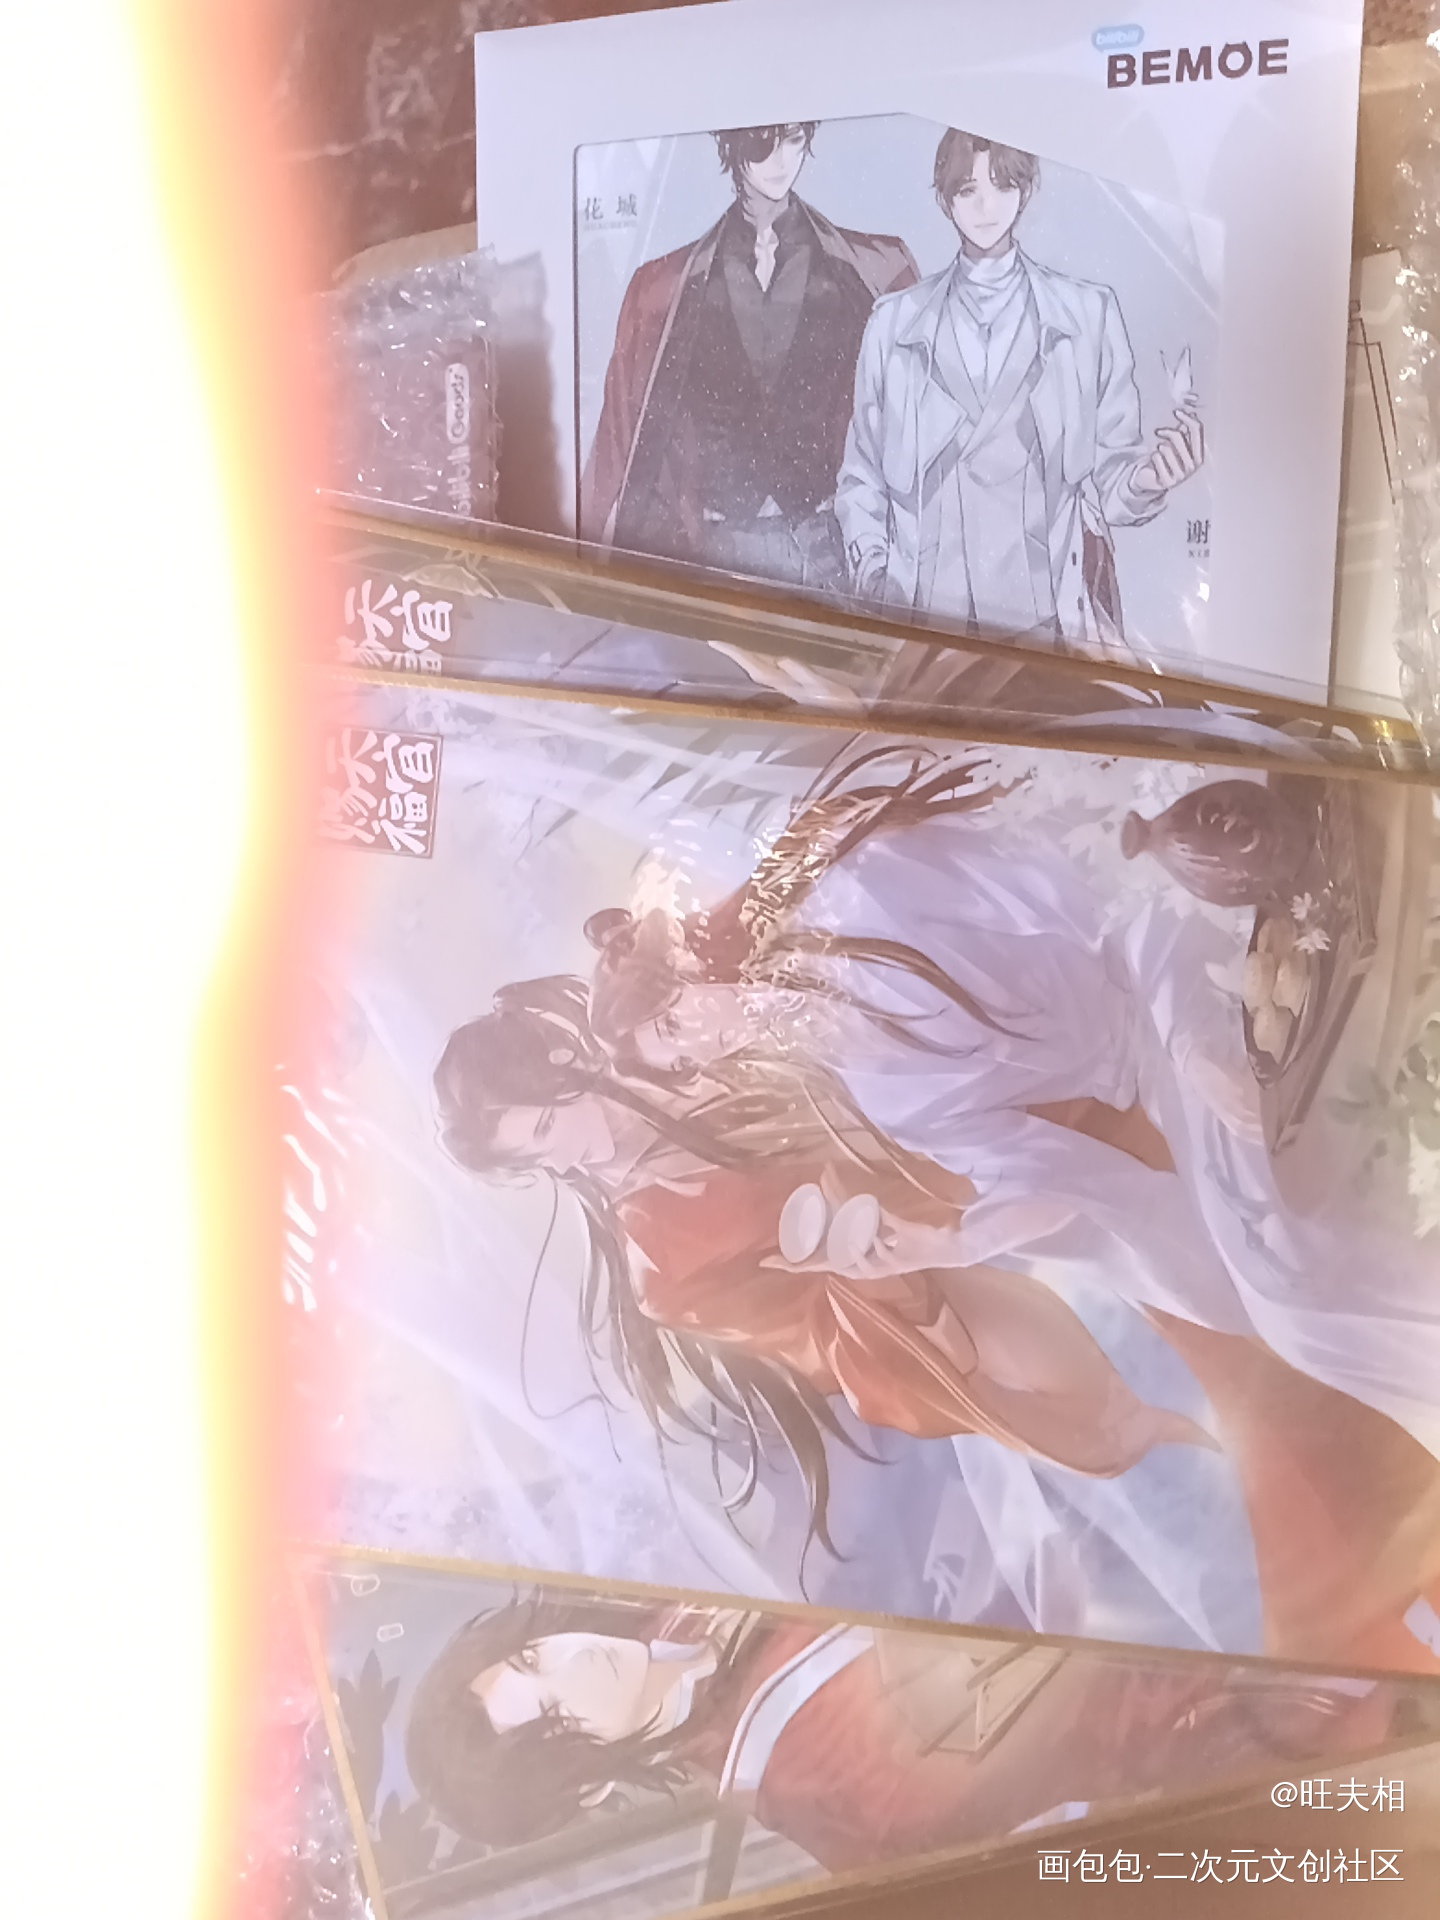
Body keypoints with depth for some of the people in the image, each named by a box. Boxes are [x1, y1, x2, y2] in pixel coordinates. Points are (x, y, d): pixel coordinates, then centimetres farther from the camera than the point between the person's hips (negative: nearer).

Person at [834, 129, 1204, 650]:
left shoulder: (1090, 313, 7)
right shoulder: (895, 320, 9)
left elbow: (1107, 474, 5)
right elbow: (862, 477, 9)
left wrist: (1141, 481, -17)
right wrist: (874, 578, -5)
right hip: (927, 615, 0)